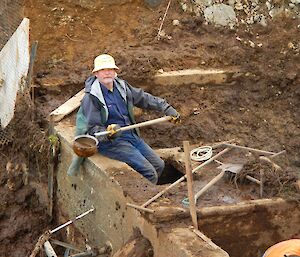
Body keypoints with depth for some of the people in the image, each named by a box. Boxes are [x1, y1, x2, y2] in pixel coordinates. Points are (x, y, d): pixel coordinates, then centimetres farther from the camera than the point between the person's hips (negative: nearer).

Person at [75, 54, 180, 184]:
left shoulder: (121, 86, 6)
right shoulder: (91, 97, -14)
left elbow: (143, 98, 19)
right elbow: (92, 128, -15)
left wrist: (166, 108, 16)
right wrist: (108, 133, -35)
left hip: (131, 135, 8)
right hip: (111, 142, -8)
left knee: (159, 165, 5)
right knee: (149, 173, -18)